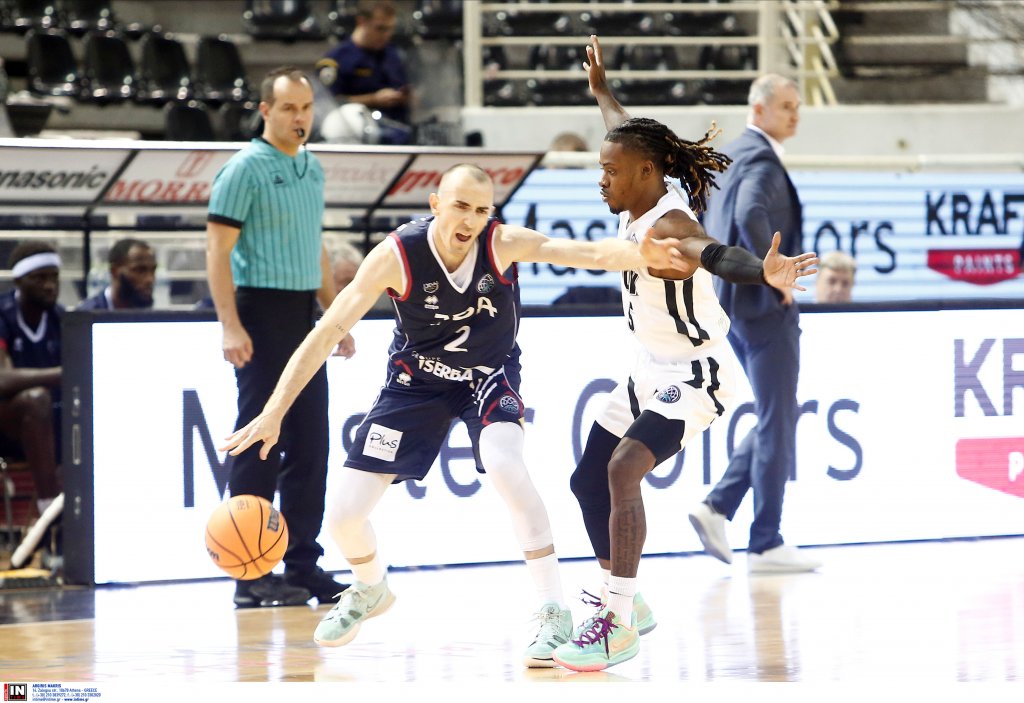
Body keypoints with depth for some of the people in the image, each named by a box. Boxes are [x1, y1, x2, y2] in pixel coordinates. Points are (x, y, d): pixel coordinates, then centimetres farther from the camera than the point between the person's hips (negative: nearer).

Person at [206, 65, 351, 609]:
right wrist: (230, 324, -21)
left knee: (309, 444, 8)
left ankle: (302, 563, 15)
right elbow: (218, 249, -13)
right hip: (262, 311, -7)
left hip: (305, 315, 8)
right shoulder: (245, 168, -9)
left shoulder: (312, 168, 14)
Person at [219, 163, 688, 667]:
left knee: (503, 460, -34)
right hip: (417, 379, 1)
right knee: (344, 515, -3)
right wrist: (273, 413, -30)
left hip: (489, 375, -1)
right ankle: (371, 590, 34)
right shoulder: (397, 255, -26)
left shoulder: (503, 244, -26)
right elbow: (327, 332, -24)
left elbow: (588, 252, -41)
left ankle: (554, 612, -24)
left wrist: (641, 255, -63)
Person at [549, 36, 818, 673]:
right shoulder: (636, 206, 0)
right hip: (651, 373, 10)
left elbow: (715, 255, -50)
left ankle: (619, 626, -27)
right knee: (589, 479, 14)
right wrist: (601, 89, 40)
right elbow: (630, 137, 23)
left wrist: (765, 273, -70)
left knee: (623, 469, -27)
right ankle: (627, 604, 30)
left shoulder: (669, 225, -26)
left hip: (695, 375, -10)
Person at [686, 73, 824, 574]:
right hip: (765, 307, -10)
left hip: (736, 304, 10)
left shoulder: (730, 157, 15)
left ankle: (718, 507, 9)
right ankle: (766, 544, -1)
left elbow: (710, 222, 25)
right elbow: (752, 217, -34)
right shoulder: (761, 160, -15)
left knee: (775, 419, 17)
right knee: (776, 423, -3)